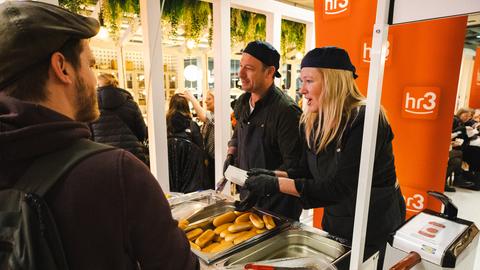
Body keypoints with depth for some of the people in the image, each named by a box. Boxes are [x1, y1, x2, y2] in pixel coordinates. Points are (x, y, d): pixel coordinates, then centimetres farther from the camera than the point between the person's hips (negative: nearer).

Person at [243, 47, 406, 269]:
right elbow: (308, 171, 3)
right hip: (334, 221, 7)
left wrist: (277, 185, -30)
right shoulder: (313, 122, -5)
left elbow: (338, 188, -29)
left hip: (374, 227, -6)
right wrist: (273, 175, -14)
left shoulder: (364, 121, -27)